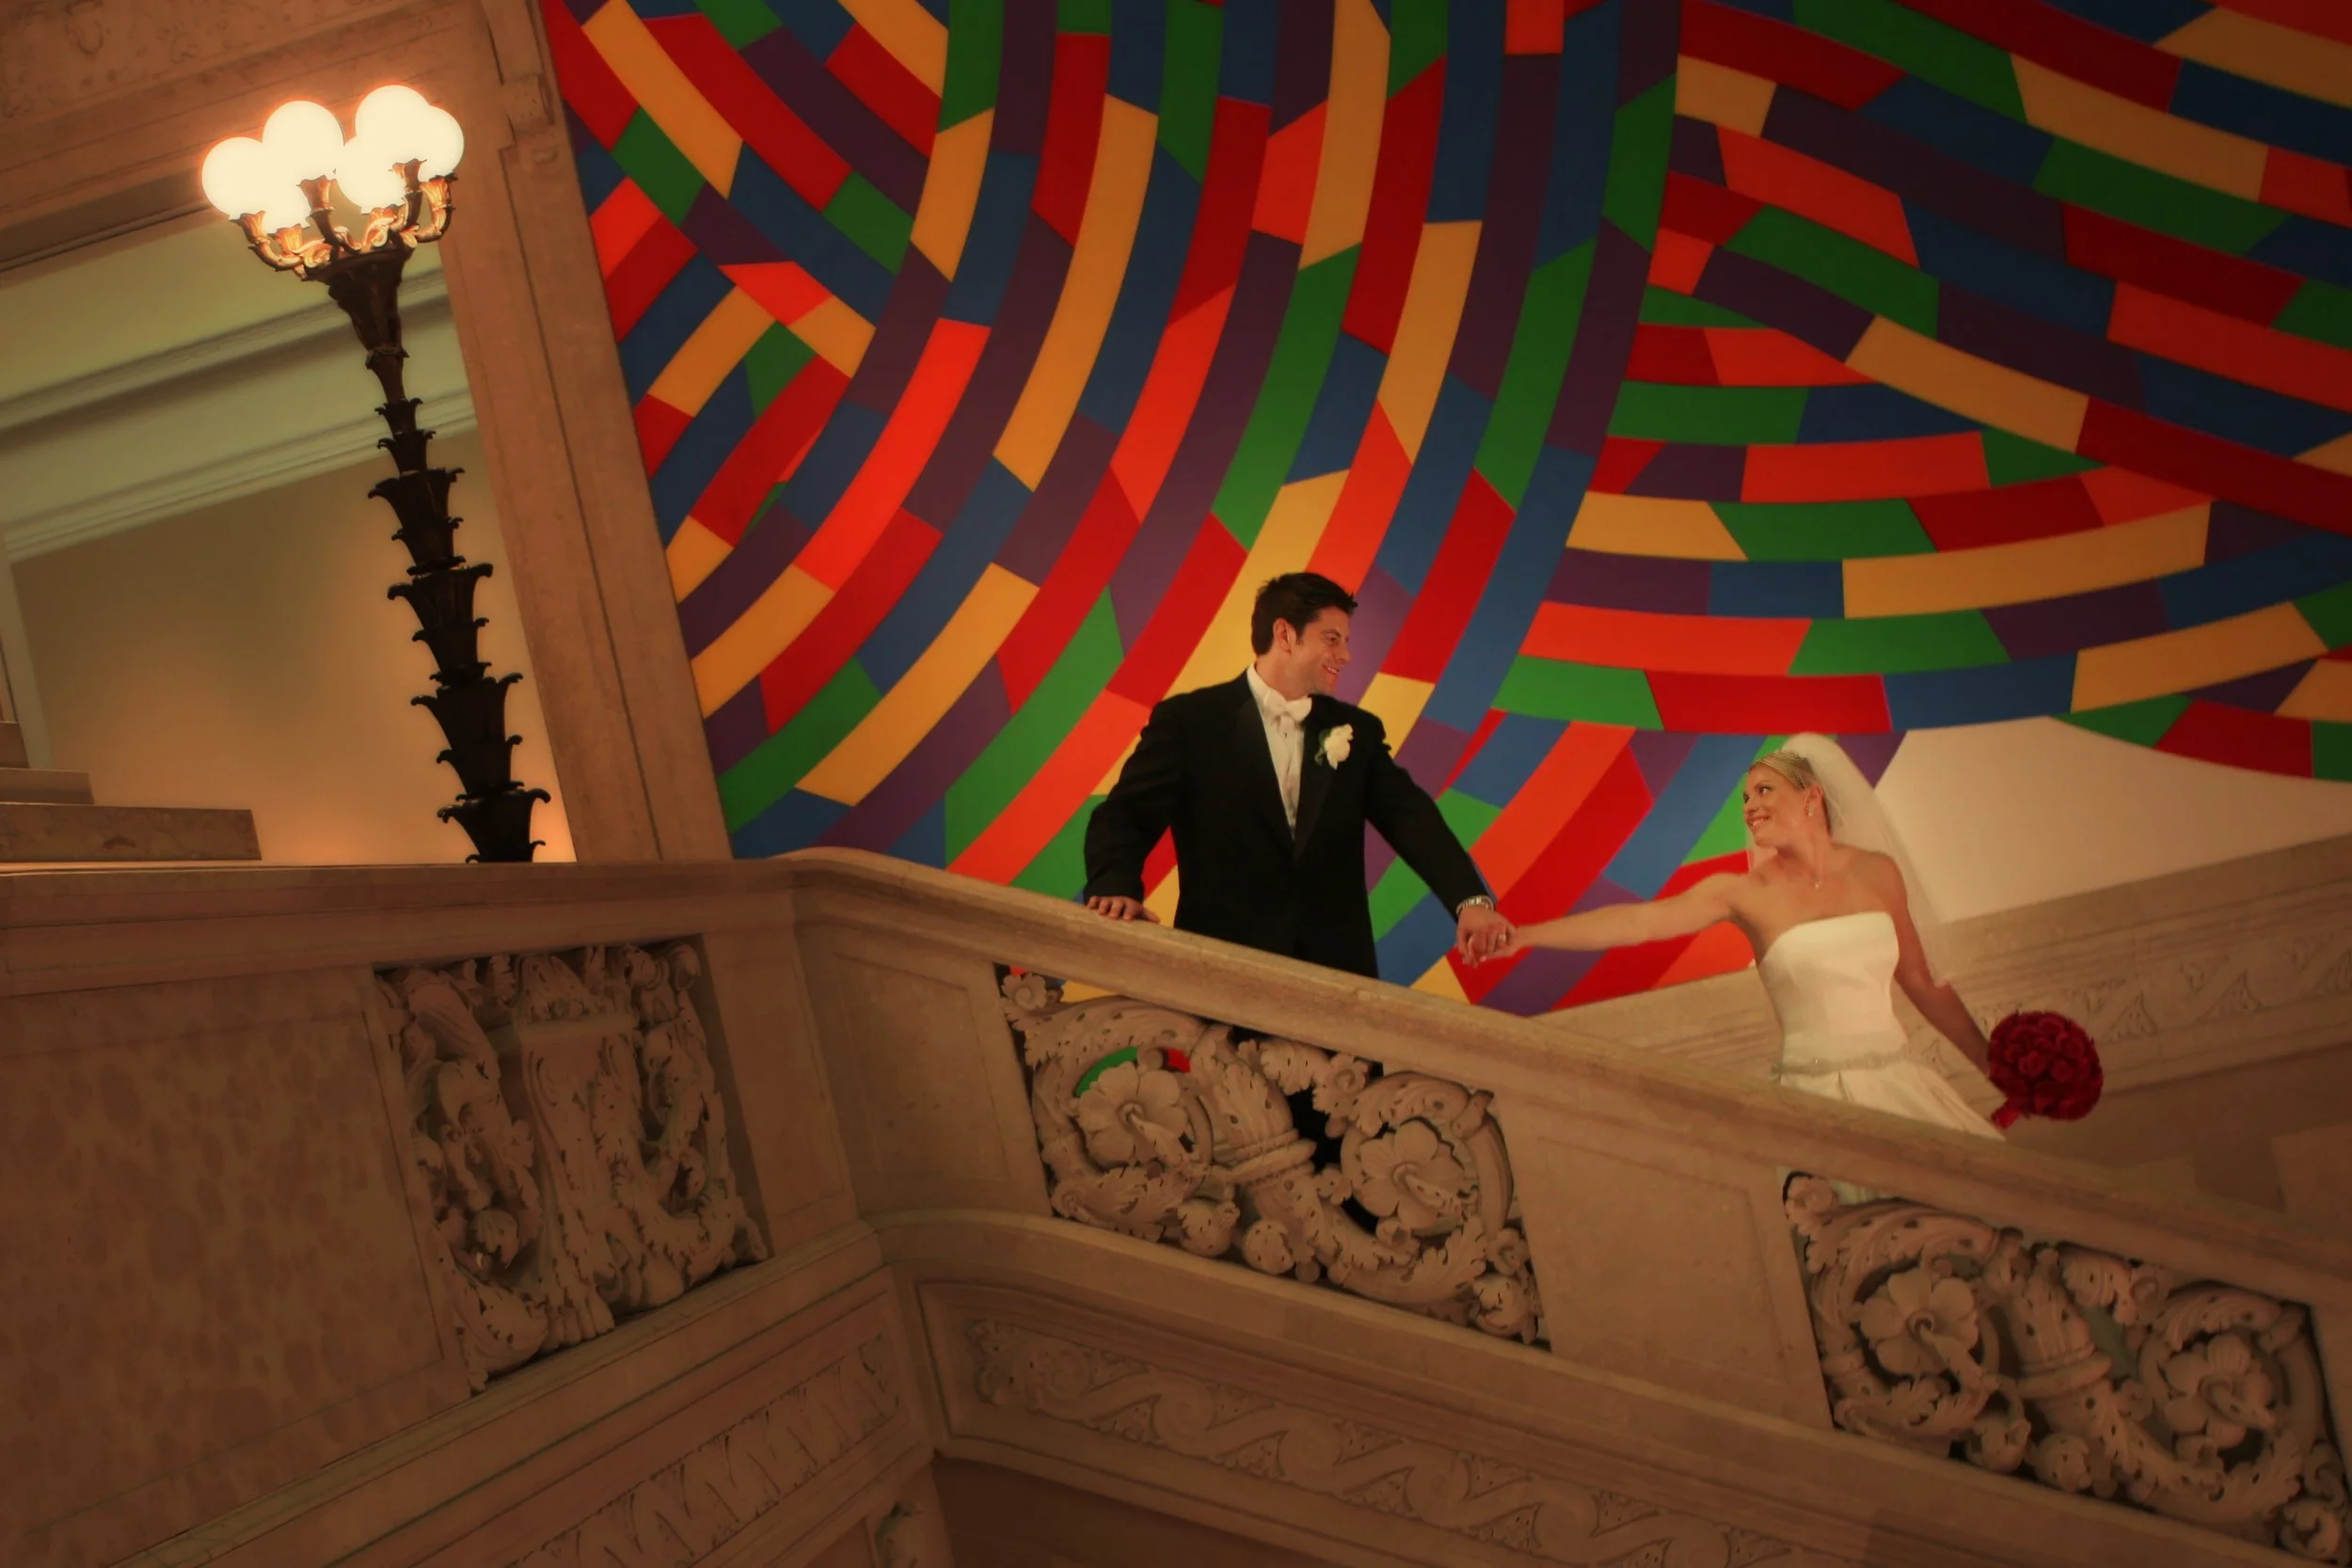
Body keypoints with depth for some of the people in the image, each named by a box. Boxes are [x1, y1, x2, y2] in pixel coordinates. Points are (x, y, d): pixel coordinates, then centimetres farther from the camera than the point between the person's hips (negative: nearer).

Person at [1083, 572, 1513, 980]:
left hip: (1336, 968, 3)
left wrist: (1470, 899, -17)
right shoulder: (1188, 720, 0)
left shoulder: (1357, 731, 12)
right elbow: (1126, 816, -5)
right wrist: (1117, 888, -27)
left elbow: (1409, 817, 1)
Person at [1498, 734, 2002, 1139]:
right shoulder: (1744, 893, -1)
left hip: (1899, 1083, 2)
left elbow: (1923, 984, 15)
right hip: (1814, 1093, -2)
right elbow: (1638, 921, -13)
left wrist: (1996, 1066, 17)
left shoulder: (1877, 872, 6)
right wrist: (1524, 936, -24)